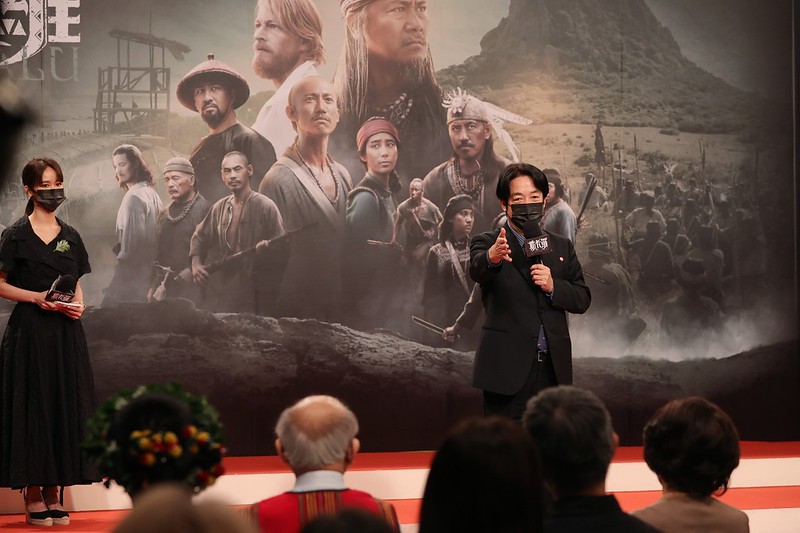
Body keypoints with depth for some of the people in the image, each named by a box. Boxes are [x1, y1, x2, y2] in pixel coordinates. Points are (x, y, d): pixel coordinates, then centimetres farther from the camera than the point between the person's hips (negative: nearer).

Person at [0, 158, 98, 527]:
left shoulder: (70, 237, 12)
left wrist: (77, 305, -3)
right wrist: (37, 297, -16)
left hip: (66, 331, 5)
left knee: (65, 406, 3)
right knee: (32, 407, -4)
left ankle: (54, 492, 9)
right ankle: (32, 495, 1)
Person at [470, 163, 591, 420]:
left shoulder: (561, 246, 16)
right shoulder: (487, 243, 2)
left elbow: (582, 299, 12)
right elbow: (477, 269, -21)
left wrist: (553, 286, -9)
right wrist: (492, 257, -45)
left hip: (553, 369, 4)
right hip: (507, 369, -4)